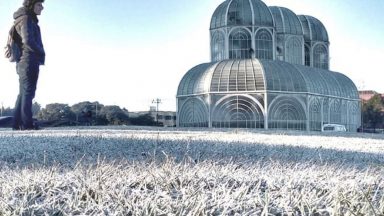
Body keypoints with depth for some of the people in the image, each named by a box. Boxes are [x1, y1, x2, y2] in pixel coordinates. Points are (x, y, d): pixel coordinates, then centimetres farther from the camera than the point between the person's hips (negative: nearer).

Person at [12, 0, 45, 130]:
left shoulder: (30, 20, 21)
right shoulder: (26, 19, -8)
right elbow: (28, 40, -19)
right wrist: (41, 53, -6)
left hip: (24, 61, 10)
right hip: (29, 60, -10)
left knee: (23, 92, 10)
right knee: (28, 91, -10)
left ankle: (18, 123, 11)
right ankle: (27, 123, -11)